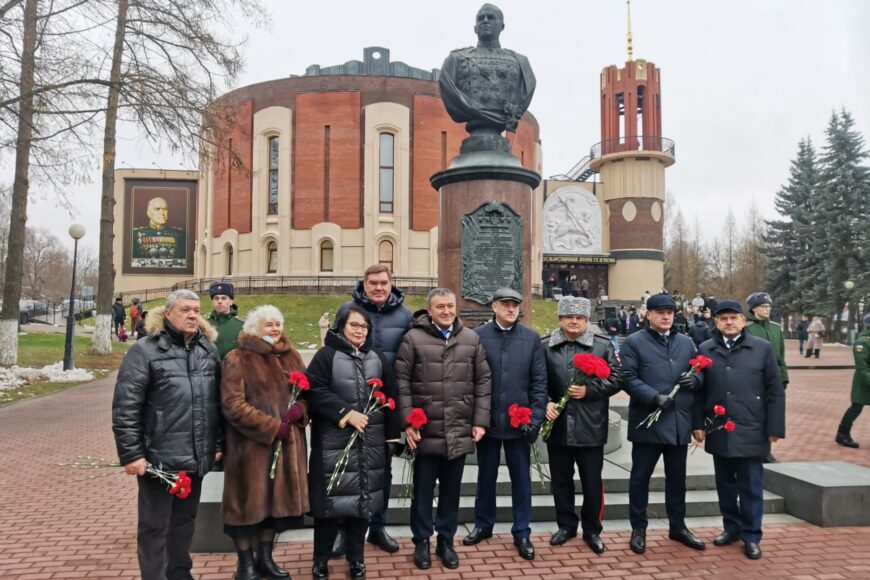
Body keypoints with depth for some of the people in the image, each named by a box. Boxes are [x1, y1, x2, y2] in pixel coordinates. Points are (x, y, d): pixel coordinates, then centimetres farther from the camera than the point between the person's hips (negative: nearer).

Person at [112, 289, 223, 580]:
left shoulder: (209, 349, 8)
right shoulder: (145, 350, -8)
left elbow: (219, 400, 13)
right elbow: (125, 407, -11)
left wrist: (219, 443, 12)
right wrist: (130, 453, -14)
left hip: (198, 457, 5)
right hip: (159, 457, -5)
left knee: (184, 521, 19)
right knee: (154, 526, 8)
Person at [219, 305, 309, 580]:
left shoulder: (291, 356, 11)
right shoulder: (237, 359, -8)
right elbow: (233, 405, -15)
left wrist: (300, 409, -10)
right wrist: (272, 427, -18)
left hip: (287, 443, 6)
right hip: (251, 444, -5)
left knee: (277, 499, 13)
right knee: (249, 501, 5)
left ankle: (265, 558, 30)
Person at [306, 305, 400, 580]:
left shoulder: (378, 358, 11)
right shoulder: (326, 355, -2)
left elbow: (390, 395, 10)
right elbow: (315, 390, -12)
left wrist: (393, 433, 5)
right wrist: (346, 413, -17)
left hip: (370, 442, 4)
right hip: (334, 441, -4)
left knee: (362, 499, 9)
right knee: (331, 499, 1)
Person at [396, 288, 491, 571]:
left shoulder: (471, 339, 5)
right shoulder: (414, 338, -5)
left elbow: (483, 382, 6)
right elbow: (401, 382, -6)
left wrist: (480, 421, 1)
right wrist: (407, 423, -10)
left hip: (459, 432, 3)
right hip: (425, 431, -2)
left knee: (451, 490, 14)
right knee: (423, 489, 11)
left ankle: (446, 541, 30)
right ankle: (421, 542, 27)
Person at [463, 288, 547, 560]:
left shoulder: (532, 338, -1)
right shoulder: (477, 336, -4)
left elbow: (539, 382, 0)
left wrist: (536, 418, -6)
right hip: (487, 420, 0)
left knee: (521, 478, 10)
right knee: (486, 476, 15)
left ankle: (522, 532, 24)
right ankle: (483, 524, 33)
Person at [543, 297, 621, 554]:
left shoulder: (603, 346, 1)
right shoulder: (545, 346, 2)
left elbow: (616, 379, -2)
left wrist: (589, 390, -14)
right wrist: (546, 402, -12)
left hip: (591, 427, -1)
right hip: (557, 425, 1)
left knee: (592, 481, 9)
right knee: (561, 480, 14)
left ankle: (592, 530, 26)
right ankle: (566, 525, 32)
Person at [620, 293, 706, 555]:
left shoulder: (686, 342, 12)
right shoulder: (633, 342, -4)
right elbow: (628, 378, -12)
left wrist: (695, 379, -6)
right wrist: (654, 397, -22)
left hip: (679, 422, 5)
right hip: (647, 422, -4)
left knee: (677, 478, 17)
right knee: (640, 477, 6)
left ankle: (678, 526, 31)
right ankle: (638, 529, 19)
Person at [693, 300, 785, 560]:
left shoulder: (763, 348, -1)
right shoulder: (706, 350, 4)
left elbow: (775, 390, -1)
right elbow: (698, 390, 5)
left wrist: (774, 428, -4)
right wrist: (698, 424, 1)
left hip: (751, 432, -2)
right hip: (718, 431, 2)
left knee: (751, 487, 6)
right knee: (725, 484, 14)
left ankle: (751, 536, 19)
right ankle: (731, 527, 29)